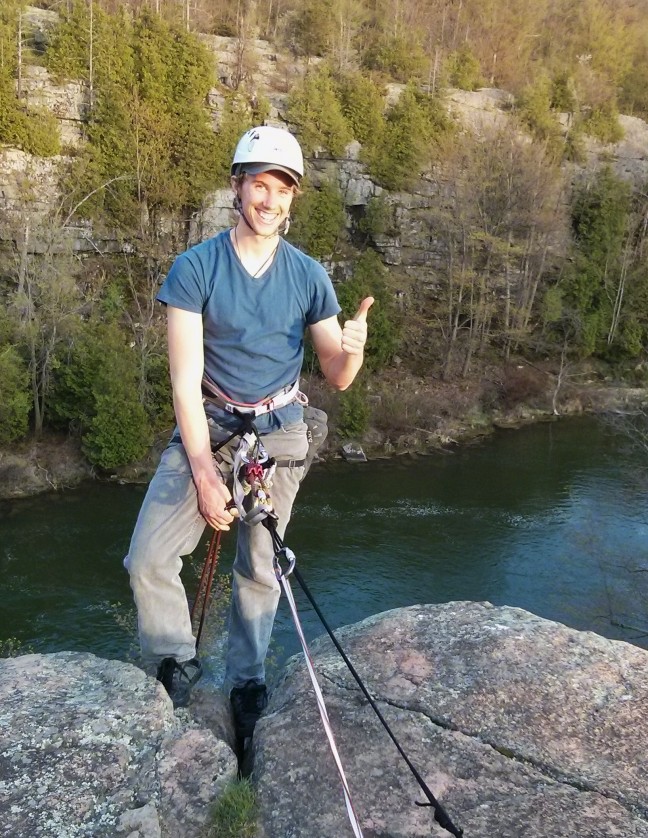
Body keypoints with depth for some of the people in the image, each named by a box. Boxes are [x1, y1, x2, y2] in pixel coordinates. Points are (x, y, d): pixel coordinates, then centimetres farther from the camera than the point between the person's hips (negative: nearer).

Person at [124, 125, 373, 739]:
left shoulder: (308, 275, 0)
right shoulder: (195, 267, -7)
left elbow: (336, 378, 3)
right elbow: (185, 379, -11)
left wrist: (352, 348, -22)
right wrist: (204, 472, -16)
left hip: (278, 435, 1)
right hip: (206, 427, -1)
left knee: (259, 569, 7)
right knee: (148, 560, -11)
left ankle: (246, 682, 28)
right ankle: (176, 664, 15)